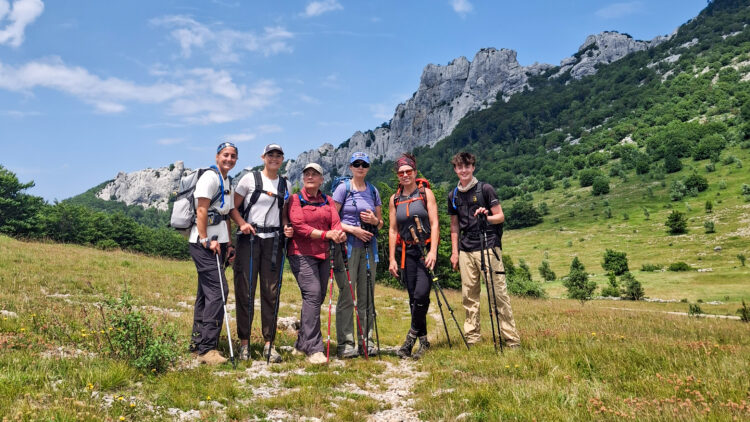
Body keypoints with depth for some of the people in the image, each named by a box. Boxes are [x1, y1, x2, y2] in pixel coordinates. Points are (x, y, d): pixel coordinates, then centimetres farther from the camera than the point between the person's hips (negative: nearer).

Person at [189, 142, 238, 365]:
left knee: (206, 291, 13)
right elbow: (201, 210, -15)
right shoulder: (210, 177, -7)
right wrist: (206, 240, -20)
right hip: (204, 242, -9)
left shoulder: (228, 182, 21)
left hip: (217, 243, 10)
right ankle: (207, 348, -11)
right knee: (217, 290, -15)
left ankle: (198, 342, 22)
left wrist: (229, 243, 15)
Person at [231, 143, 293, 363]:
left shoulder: (284, 184, 13)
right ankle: (244, 342, 8)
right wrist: (242, 223, -15)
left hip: (273, 240, 3)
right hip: (249, 238, -3)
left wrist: (287, 227, -1)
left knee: (271, 291, 3)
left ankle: (269, 342, 11)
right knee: (245, 289, -2)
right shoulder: (250, 178, 2)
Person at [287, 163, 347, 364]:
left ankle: (302, 344, 21)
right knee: (312, 294, -17)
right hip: (302, 254, -5)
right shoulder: (295, 199, 2)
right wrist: (326, 234, -17)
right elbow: (299, 226, -10)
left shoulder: (327, 201, 16)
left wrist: (340, 234, -20)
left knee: (318, 298, 7)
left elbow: (336, 223, 4)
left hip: (324, 254, 6)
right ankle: (313, 349, -14)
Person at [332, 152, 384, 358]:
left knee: (367, 294, 7)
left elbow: (380, 223, 20)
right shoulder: (343, 188, 1)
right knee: (347, 294, -6)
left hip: (369, 245, 5)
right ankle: (345, 344, 1)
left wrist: (374, 220, -2)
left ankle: (366, 341, 14)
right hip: (347, 243, -4)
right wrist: (353, 229, -14)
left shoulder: (373, 191, 14)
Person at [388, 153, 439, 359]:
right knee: (414, 298, 5)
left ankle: (412, 337, 0)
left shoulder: (426, 193, 2)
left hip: (426, 249, -3)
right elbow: (393, 230, 10)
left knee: (421, 294, -16)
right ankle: (423, 341, 16)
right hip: (406, 252, 3)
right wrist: (392, 259, 5)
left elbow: (434, 224, -3)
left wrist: (432, 251, -14)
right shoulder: (395, 199, 10)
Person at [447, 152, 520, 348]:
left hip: (488, 246, -4)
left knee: (498, 292, -6)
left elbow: (500, 217, -1)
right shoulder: (453, 196, 13)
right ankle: (472, 337, 15)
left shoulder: (485, 189, 0)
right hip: (466, 250, 5)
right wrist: (454, 252, 13)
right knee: (469, 295, 7)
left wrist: (487, 217, -22)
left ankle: (512, 338, -1)